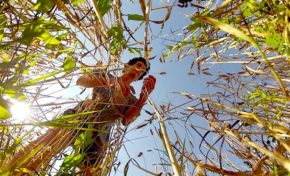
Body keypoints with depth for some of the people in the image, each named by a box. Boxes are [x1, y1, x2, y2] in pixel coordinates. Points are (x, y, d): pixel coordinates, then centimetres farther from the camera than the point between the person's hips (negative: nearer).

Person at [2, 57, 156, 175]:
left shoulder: (131, 99, 20)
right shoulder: (106, 75, 19)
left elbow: (126, 121, 1)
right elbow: (81, 80, 3)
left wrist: (143, 98, -9)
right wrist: (107, 83, -11)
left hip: (99, 133, 2)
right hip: (81, 115, -1)